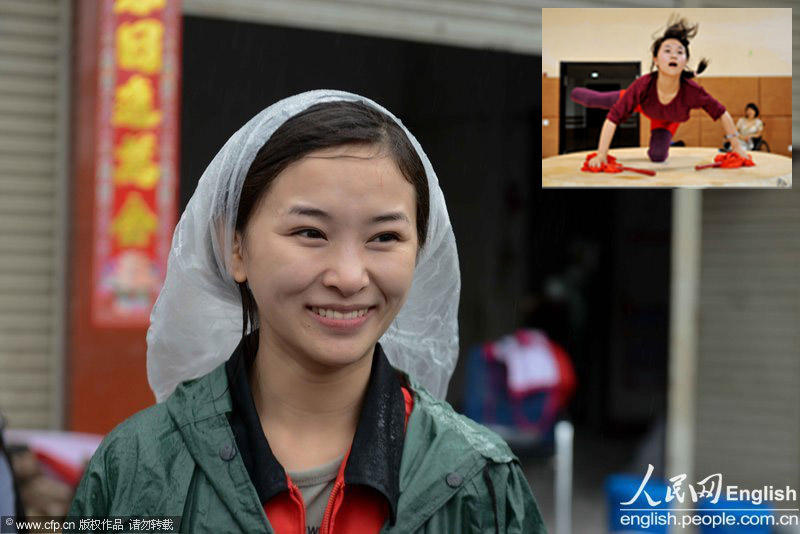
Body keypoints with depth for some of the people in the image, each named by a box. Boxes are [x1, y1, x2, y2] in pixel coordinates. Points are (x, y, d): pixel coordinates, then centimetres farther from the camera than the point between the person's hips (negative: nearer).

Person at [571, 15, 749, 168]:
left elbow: (721, 114, -29)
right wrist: (601, 155, -43)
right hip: (641, 104, 0)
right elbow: (613, 118, -41)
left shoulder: (692, 91, -45)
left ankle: (660, 144, 36)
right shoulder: (643, 85, -47)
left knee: (658, 156, -4)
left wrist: (737, 148, -22)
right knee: (594, 101, 12)